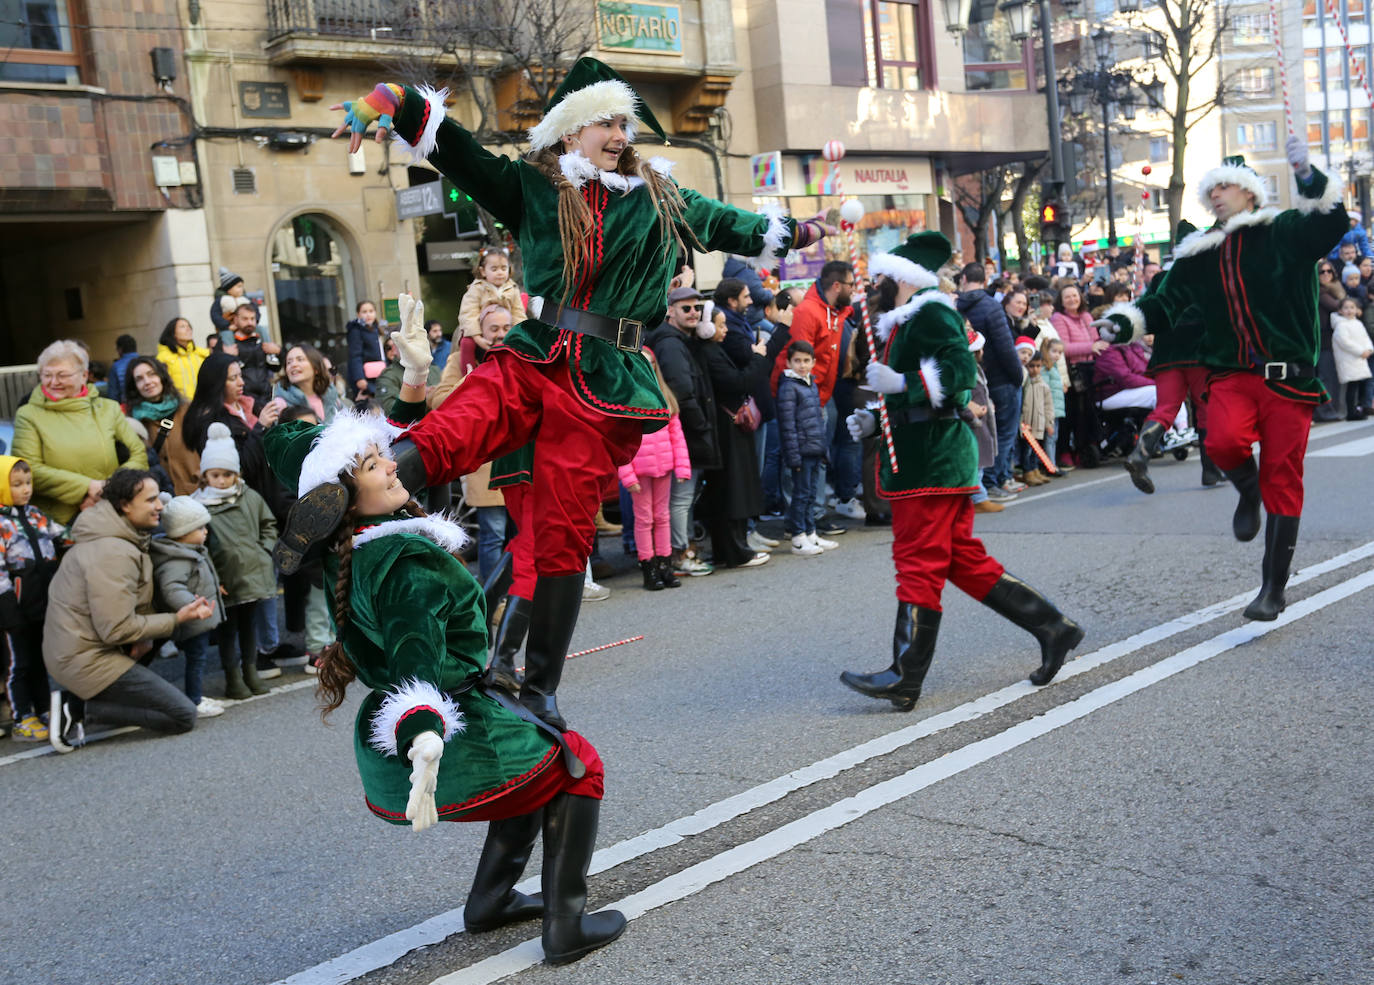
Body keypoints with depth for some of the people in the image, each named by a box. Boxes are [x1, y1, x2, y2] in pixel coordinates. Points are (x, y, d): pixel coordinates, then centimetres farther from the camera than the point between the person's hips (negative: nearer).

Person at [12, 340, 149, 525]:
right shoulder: (28, 415, 10)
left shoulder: (108, 409, 17)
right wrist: (88, 486, -10)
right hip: (55, 522, -2)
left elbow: (139, 455, 10)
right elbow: (29, 471, -2)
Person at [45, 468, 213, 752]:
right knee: (183, 716, -9)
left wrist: (144, 638, -2)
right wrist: (178, 619, -16)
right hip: (89, 660, -10)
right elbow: (117, 630, -23)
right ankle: (80, 706, -8)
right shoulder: (114, 554, -22)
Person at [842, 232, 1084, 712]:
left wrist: (901, 383, -26)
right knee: (964, 559, 12)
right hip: (924, 457, 11)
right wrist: (874, 420, 12)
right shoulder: (906, 322, 21)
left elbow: (962, 369, -22)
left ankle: (905, 679, -2)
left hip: (932, 461, -11)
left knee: (918, 563, -7)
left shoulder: (930, 313, -10)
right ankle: (1051, 627, 16)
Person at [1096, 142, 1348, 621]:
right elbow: (1164, 305, 18)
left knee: (1282, 481, 0)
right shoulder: (1198, 255, 15)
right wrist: (1124, 322, 2)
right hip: (1232, 373, 3)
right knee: (1224, 439, -29)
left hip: (1288, 375, -2)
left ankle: (1274, 588, 12)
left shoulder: (1283, 234, 2)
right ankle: (1248, 493, 8)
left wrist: (1308, 176, -26)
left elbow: (1332, 221, -15)